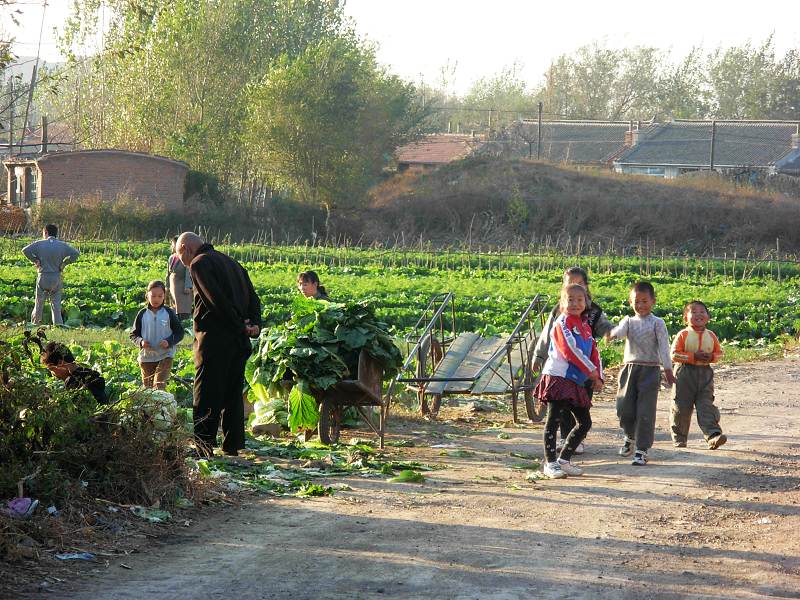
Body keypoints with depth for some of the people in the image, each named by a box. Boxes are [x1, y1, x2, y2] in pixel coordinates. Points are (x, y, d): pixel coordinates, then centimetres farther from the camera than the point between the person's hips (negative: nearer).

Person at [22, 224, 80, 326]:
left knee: (39, 302, 10)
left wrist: (35, 260, -2)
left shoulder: (40, 244, -4)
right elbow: (75, 254, -5)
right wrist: (64, 263, 1)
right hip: (56, 278, 1)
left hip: (43, 277, -1)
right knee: (56, 304, 7)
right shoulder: (62, 245, 0)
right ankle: (58, 324, 1)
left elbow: (25, 250, -12)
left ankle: (34, 324, 16)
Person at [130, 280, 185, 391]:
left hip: (165, 356, -3)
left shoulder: (169, 313, 0)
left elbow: (179, 332, 3)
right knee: (147, 387, 9)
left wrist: (169, 341, -15)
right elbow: (133, 334, 10)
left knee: (159, 385, -17)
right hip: (146, 357, 3)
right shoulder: (142, 314, 4)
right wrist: (140, 341, -11)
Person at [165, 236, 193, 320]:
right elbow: (168, 273, 18)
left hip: (183, 286, -6)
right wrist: (167, 286, 16)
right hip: (173, 286, 6)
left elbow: (188, 273, -12)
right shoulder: (171, 258, 11)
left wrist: (187, 286, -17)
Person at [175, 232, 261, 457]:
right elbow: (253, 297, 13)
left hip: (214, 339, -8)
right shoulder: (231, 262, 20)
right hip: (239, 341, 8)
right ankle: (232, 447, 17)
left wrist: (241, 325, -12)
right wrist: (254, 324, 0)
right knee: (232, 394, 14)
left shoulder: (199, 264, -6)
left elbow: (217, 299, -18)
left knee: (206, 398, -3)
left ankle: (204, 448, -6)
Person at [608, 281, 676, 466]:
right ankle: (630, 436, 35)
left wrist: (668, 370, -10)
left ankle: (642, 449, 4)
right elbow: (620, 330, -13)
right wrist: (612, 334, -37)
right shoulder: (629, 321, 8)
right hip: (630, 368, 4)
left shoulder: (657, 323, -1)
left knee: (645, 412, -4)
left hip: (650, 369, -4)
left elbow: (663, 347, -5)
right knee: (624, 409, 5)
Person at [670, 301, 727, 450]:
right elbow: (674, 354, -9)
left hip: (705, 373, 3)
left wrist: (711, 357, -9)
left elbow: (719, 352, 14)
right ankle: (679, 438, 15)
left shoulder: (711, 335, 7)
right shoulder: (683, 335, -5)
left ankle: (713, 436, -16)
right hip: (685, 373, -2)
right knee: (681, 407, 2)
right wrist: (693, 357, -18)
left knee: (706, 406, -7)